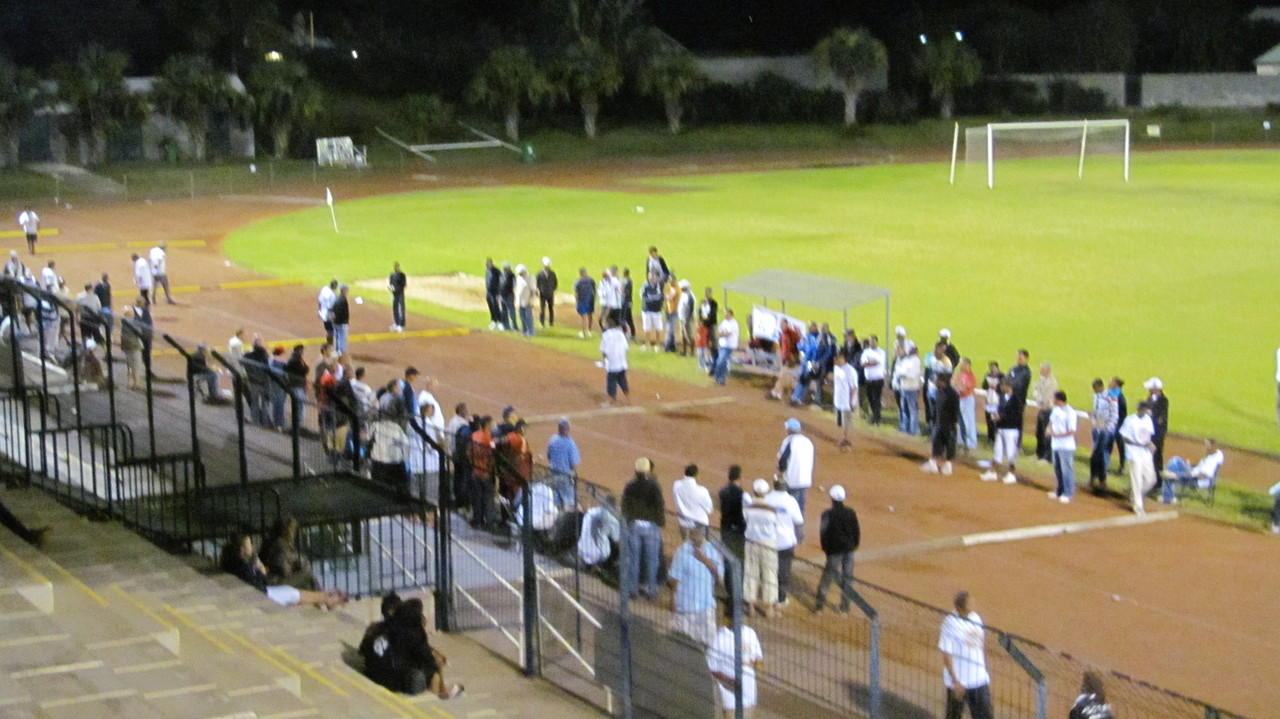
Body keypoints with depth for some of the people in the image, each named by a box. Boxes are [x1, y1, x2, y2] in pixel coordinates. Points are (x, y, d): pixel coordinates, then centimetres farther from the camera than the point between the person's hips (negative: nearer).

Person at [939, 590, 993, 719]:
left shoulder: (976, 618, 3)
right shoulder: (950, 623, -16)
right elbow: (946, 655, -15)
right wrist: (955, 681, -17)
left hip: (979, 680, 5)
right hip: (959, 682, -5)